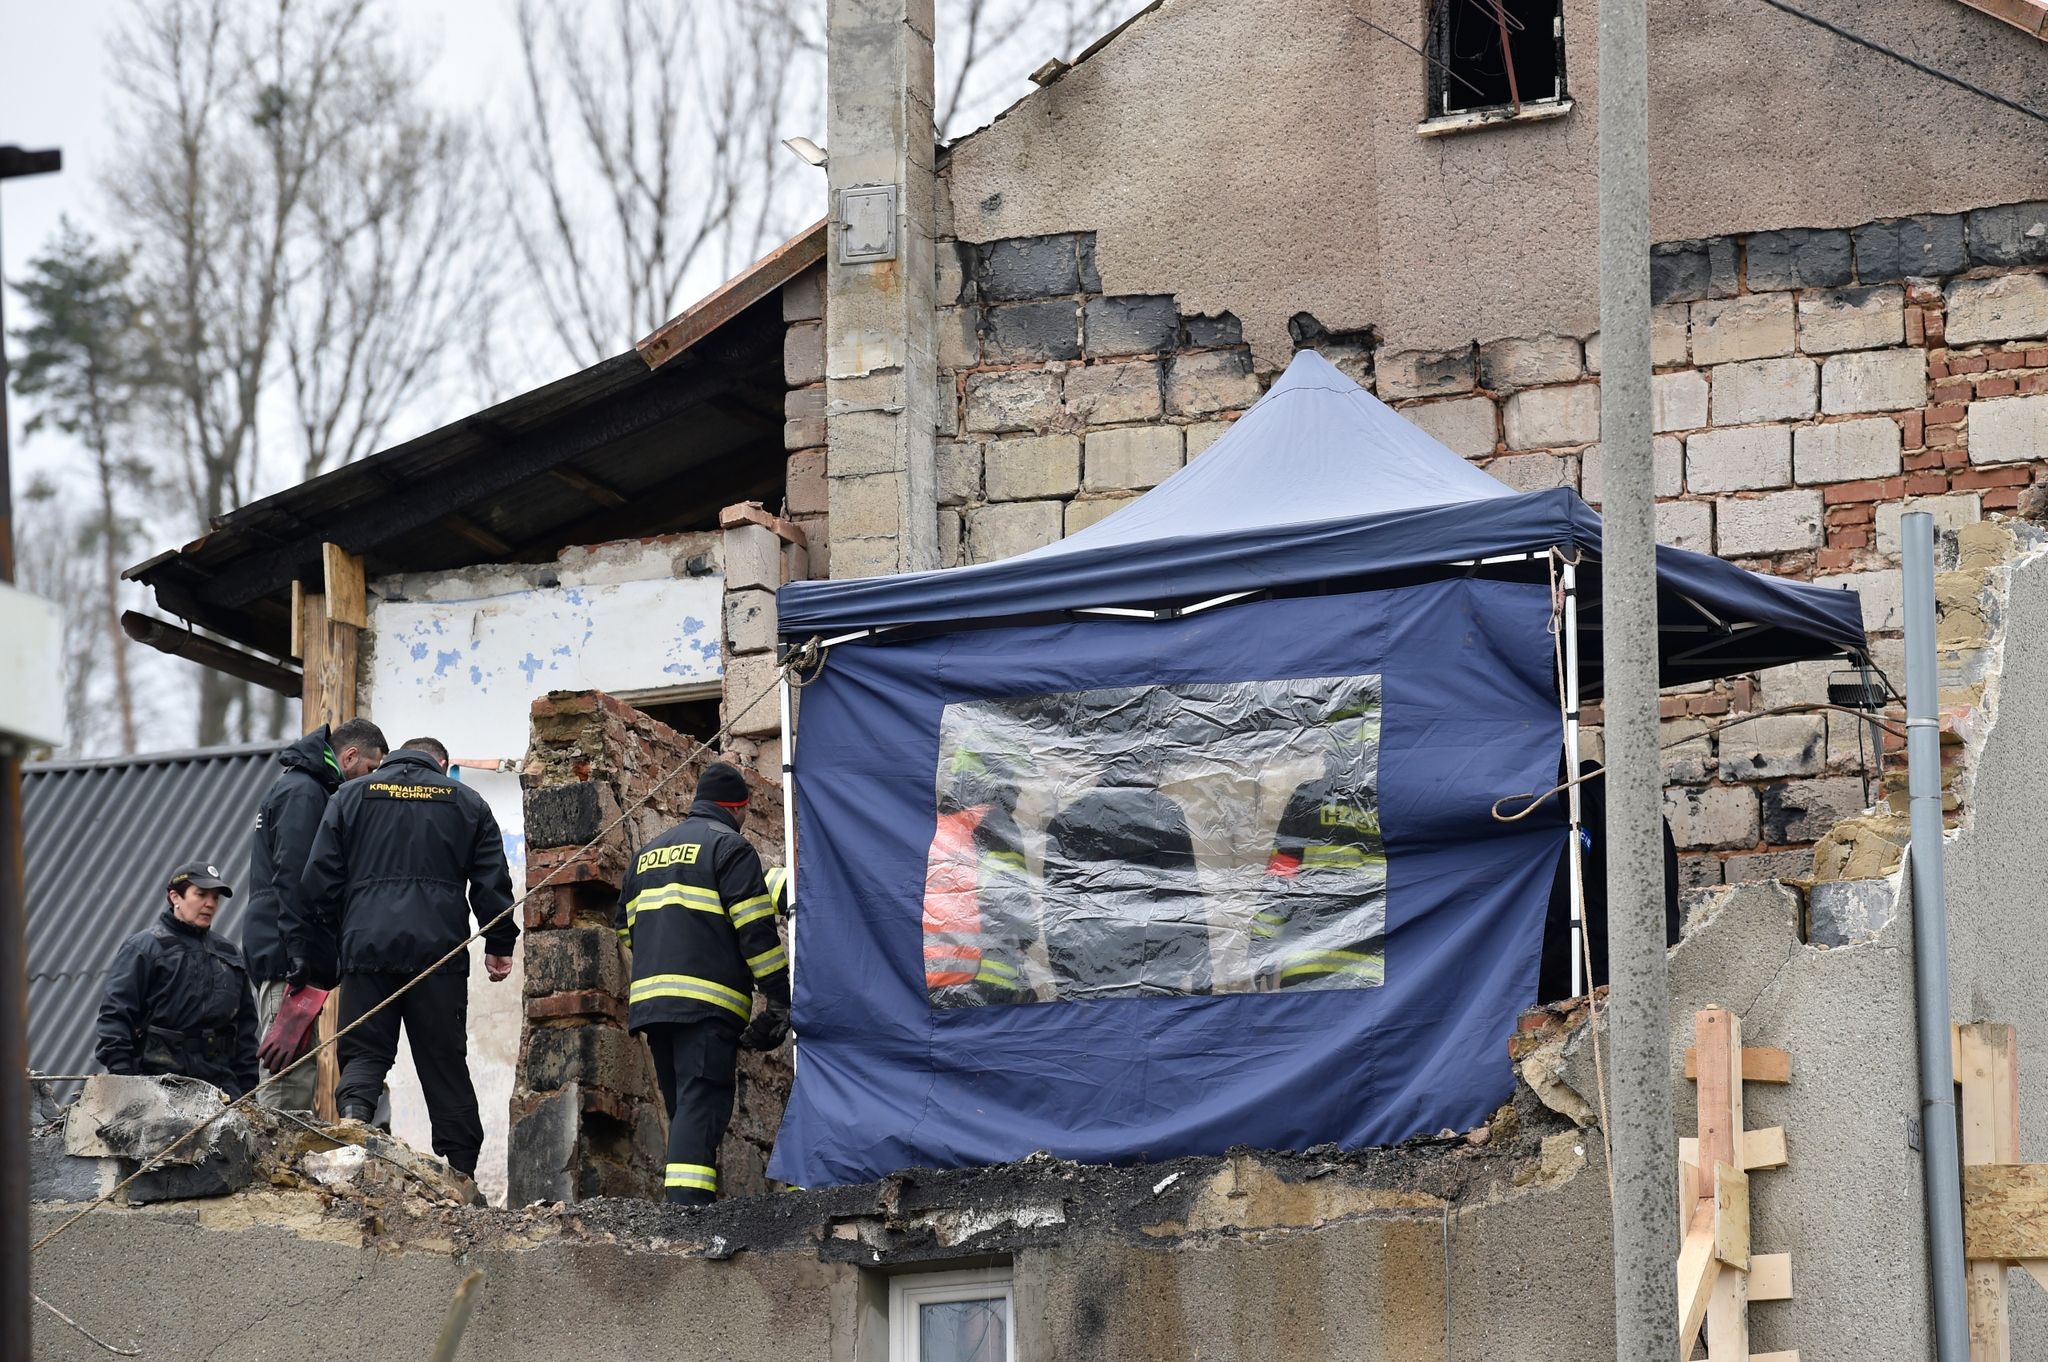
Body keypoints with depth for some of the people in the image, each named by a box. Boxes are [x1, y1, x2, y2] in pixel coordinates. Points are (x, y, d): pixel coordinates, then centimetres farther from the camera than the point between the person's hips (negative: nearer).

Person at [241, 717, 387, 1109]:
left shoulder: (301, 788, 24)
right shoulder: (302, 792, -10)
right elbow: (291, 880, -18)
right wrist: (301, 962, -22)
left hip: (276, 955, 11)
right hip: (286, 957, -11)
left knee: (300, 1077, 10)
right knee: (290, 1080, -14)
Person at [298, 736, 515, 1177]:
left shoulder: (350, 797, 13)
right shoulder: (466, 803, 13)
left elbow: (320, 878, 9)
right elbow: (492, 881, 12)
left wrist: (312, 951, 15)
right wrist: (499, 946, 20)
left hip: (366, 947, 0)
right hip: (438, 952, 0)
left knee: (364, 1052, 4)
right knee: (445, 1063, 5)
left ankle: (353, 1112, -27)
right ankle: (460, 1171, 3)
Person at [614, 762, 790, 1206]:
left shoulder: (648, 853, 24)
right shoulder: (729, 846, 0)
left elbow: (628, 930, 27)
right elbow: (755, 928, -8)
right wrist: (780, 996, -7)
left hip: (650, 997, 7)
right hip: (708, 1000, -7)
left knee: (682, 1106, 15)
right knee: (702, 1103, -14)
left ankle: (681, 1204, 14)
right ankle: (688, 1203, -28)